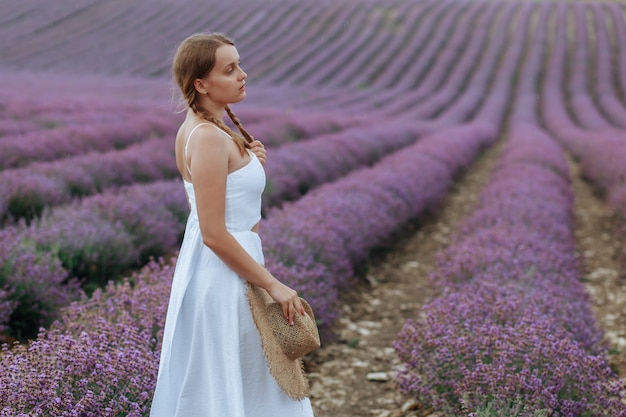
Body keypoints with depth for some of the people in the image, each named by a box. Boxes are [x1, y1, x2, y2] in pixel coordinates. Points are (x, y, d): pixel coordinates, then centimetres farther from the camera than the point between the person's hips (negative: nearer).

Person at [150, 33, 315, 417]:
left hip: (206, 267, 10)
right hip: (225, 274, -10)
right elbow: (214, 233, -24)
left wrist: (249, 162, 3)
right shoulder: (209, 139, -22)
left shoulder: (197, 128, 7)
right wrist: (272, 284, -18)